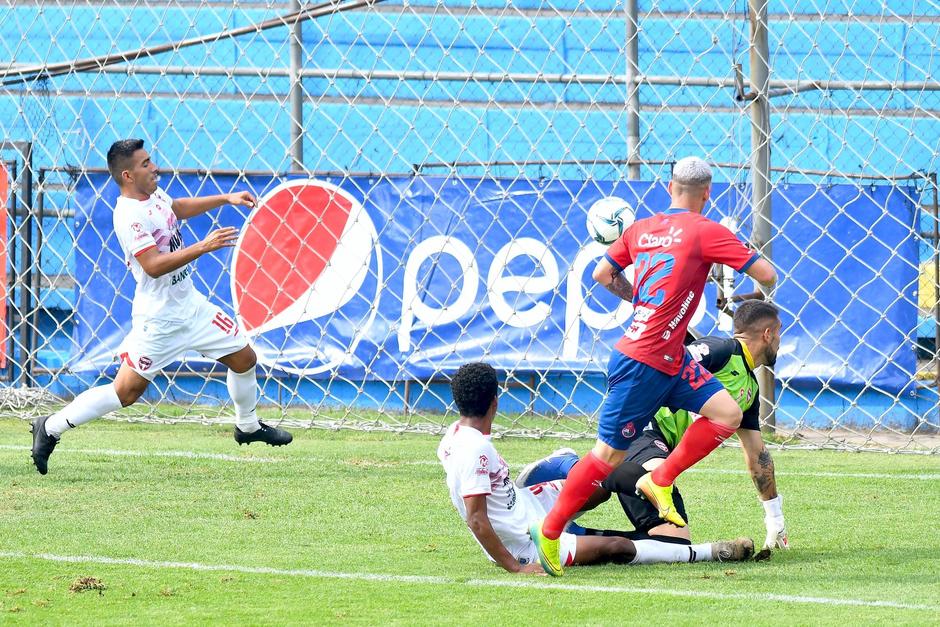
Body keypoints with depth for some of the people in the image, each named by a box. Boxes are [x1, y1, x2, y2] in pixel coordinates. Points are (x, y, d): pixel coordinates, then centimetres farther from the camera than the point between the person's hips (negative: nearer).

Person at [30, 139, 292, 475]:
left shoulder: (153, 193, 4)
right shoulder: (128, 216, -24)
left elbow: (177, 207, 29)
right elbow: (154, 265, -32)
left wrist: (226, 199, 21)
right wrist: (204, 247, -35)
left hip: (190, 305, 9)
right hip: (159, 318, -9)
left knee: (244, 357, 12)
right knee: (127, 390, -7)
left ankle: (248, 426, 34)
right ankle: (51, 428, 4)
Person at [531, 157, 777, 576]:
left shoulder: (641, 229, 8)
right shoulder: (705, 232, -12)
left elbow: (602, 275, 20)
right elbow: (767, 276, -10)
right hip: (642, 363, -8)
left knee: (727, 414, 2)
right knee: (609, 454, -1)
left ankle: (660, 481, 6)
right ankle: (549, 531, 7)